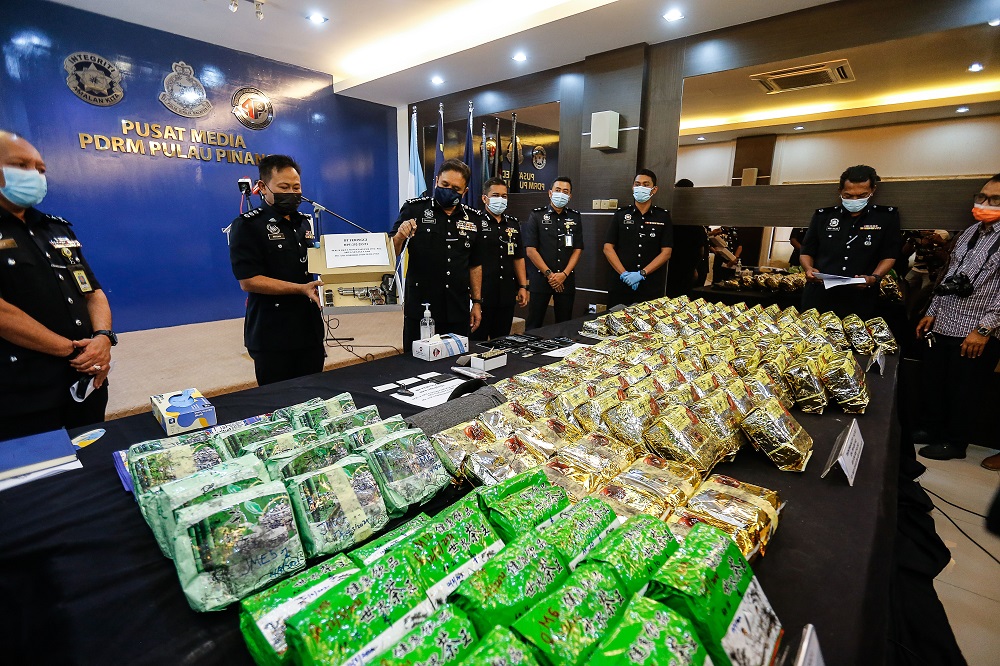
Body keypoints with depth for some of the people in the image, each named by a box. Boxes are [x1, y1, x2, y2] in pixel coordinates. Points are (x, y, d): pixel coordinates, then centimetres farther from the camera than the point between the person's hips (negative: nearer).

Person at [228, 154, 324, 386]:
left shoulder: (304, 222, 13)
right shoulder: (247, 226, -7)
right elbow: (248, 281, -16)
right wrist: (301, 289, -24)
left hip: (310, 330, 6)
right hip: (273, 338, -6)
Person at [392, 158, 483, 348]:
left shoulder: (472, 219, 8)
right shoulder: (414, 209, -1)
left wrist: (477, 302, 10)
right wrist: (400, 236, -24)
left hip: (458, 311, 3)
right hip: (419, 309, -3)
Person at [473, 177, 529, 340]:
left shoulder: (512, 223, 14)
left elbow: (518, 257, 19)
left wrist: (523, 286, 13)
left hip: (507, 294, 6)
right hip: (482, 294, -5)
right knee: (478, 340, 3)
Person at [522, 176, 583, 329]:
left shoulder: (574, 217, 12)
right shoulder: (536, 216, 2)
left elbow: (578, 249, 7)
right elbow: (530, 250, -5)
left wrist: (564, 274, -7)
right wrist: (549, 274, -10)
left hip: (566, 280, 3)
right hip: (540, 278, -3)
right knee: (534, 325, 0)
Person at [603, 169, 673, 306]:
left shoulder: (663, 217, 6)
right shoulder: (621, 214, 8)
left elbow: (666, 252, -1)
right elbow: (608, 248, 1)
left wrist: (642, 274, -13)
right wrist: (624, 274, -12)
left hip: (652, 288, 0)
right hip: (621, 285, 1)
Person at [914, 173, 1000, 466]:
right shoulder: (969, 233, 13)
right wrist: (932, 312, 15)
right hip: (942, 326, 6)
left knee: (963, 392, 6)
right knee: (931, 383, 14)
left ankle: (954, 443, 23)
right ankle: (932, 431, 31)